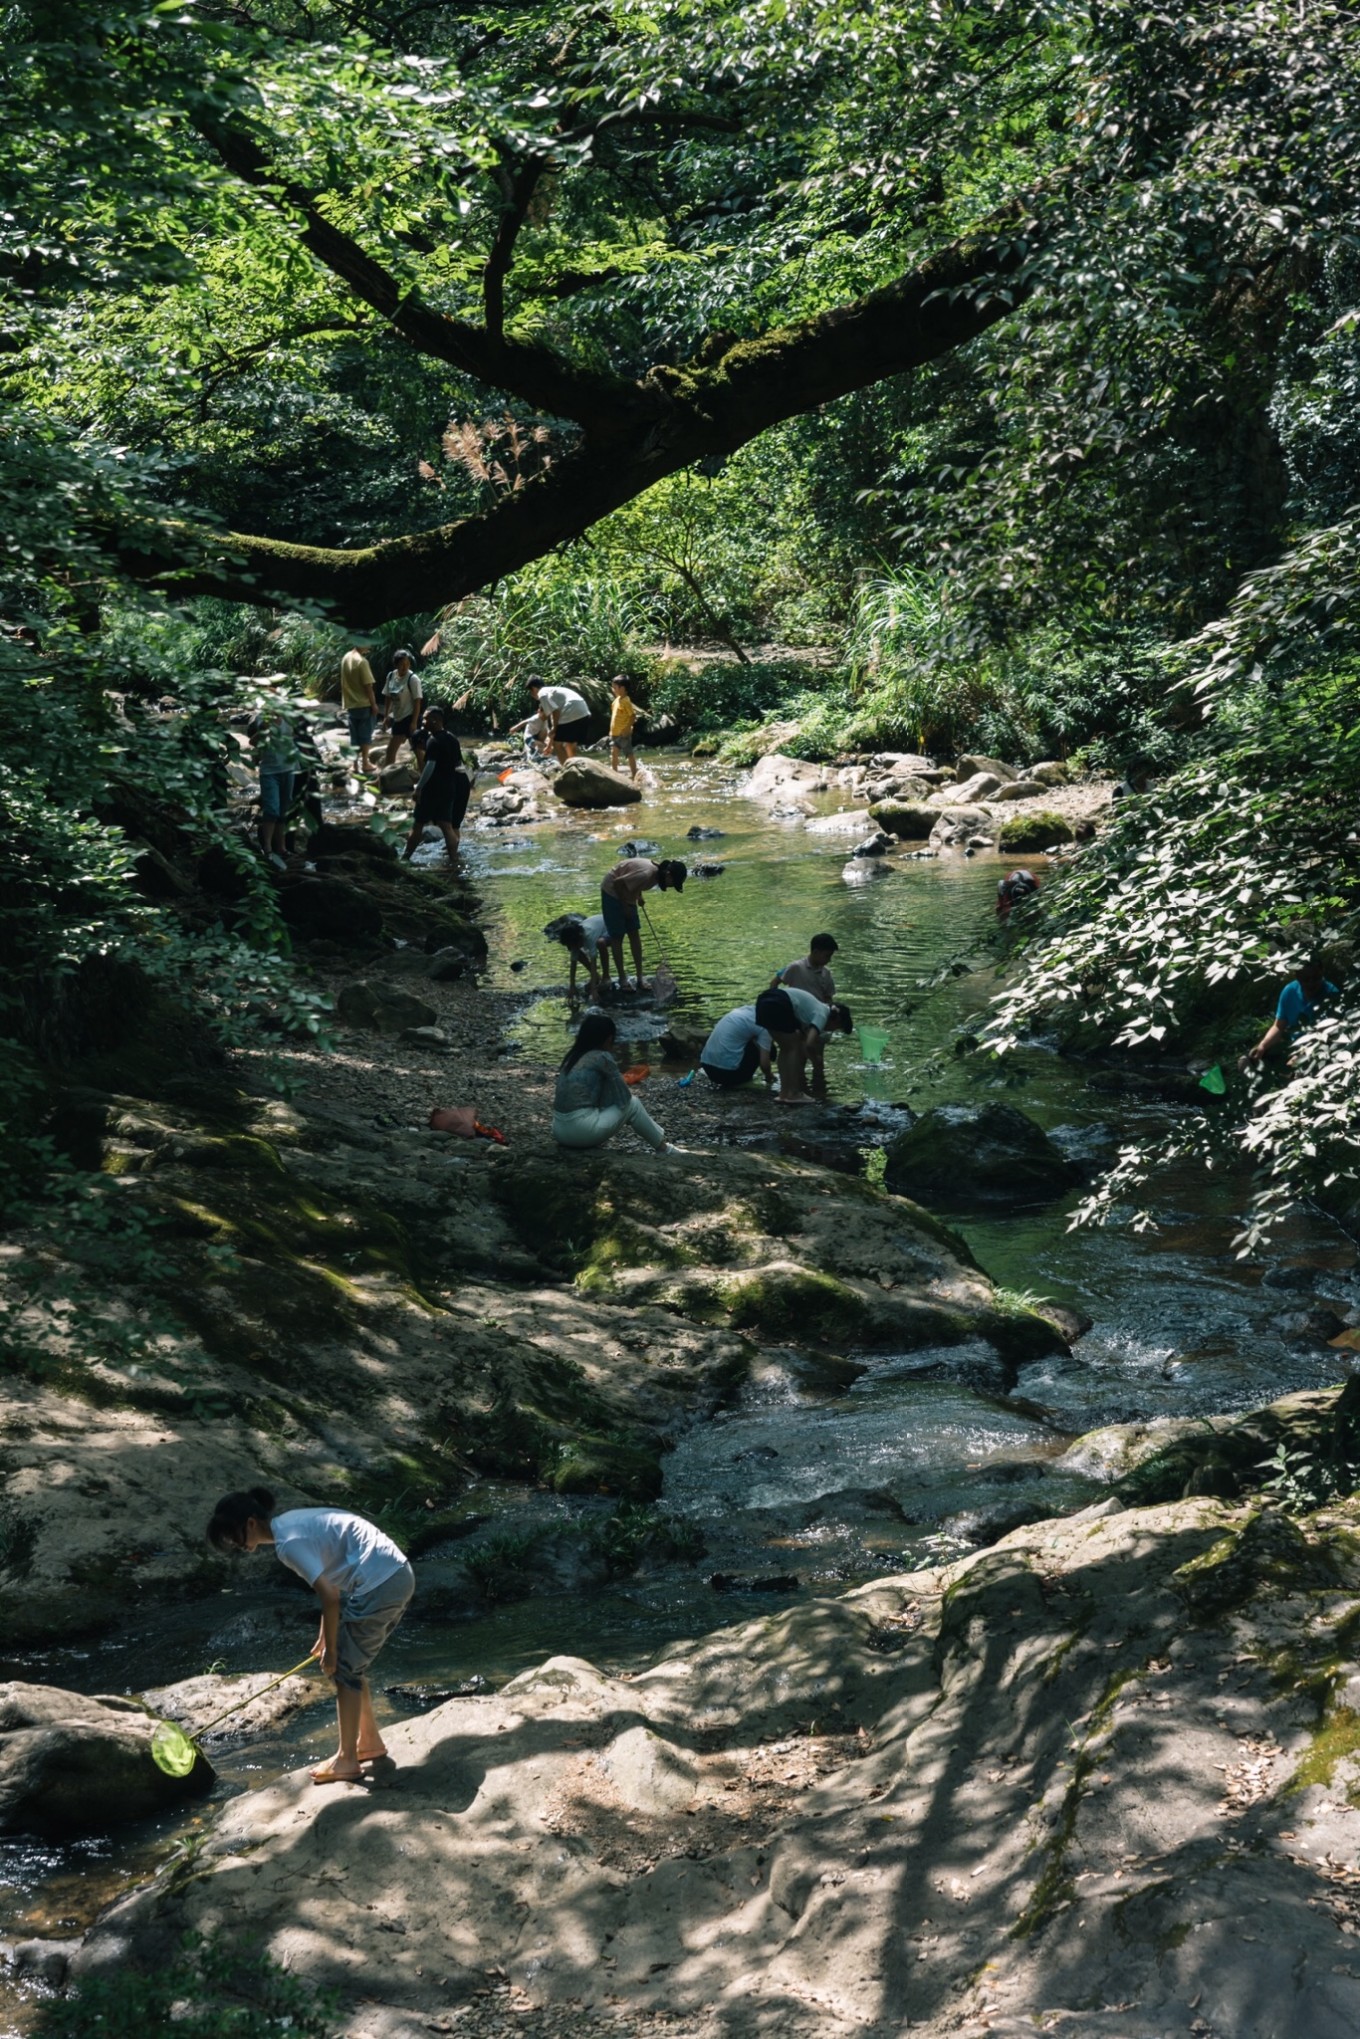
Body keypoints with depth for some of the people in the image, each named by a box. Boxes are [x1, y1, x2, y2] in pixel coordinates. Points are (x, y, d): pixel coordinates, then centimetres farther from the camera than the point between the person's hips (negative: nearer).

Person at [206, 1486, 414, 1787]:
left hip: (379, 1587, -9)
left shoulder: (289, 1544, -16)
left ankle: (346, 1760, 14)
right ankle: (369, 1741, 33)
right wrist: (326, 1636, 22)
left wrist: (330, 1650, -6)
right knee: (352, 1666, 21)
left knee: (344, 1669, 5)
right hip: (399, 1574, 9)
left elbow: (330, 1596, -18)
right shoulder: (292, 1522, 13)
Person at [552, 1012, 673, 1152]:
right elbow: (623, 1097, 0)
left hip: (560, 1131, 7)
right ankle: (663, 1148, 22)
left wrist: (626, 1093, 24)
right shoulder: (602, 1057, -7)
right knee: (632, 1103, 12)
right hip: (583, 1131, -7)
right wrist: (631, 1094, 22)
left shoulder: (572, 1055, 14)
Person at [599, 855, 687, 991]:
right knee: (617, 936, -4)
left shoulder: (657, 872, -8)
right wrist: (625, 905, -19)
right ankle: (622, 980, 2)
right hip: (612, 891, -9)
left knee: (634, 934, 5)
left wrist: (639, 896, 1)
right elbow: (617, 883, -30)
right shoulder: (647, 874, -35)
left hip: (626, 893, 9)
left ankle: (639, 978, 7)